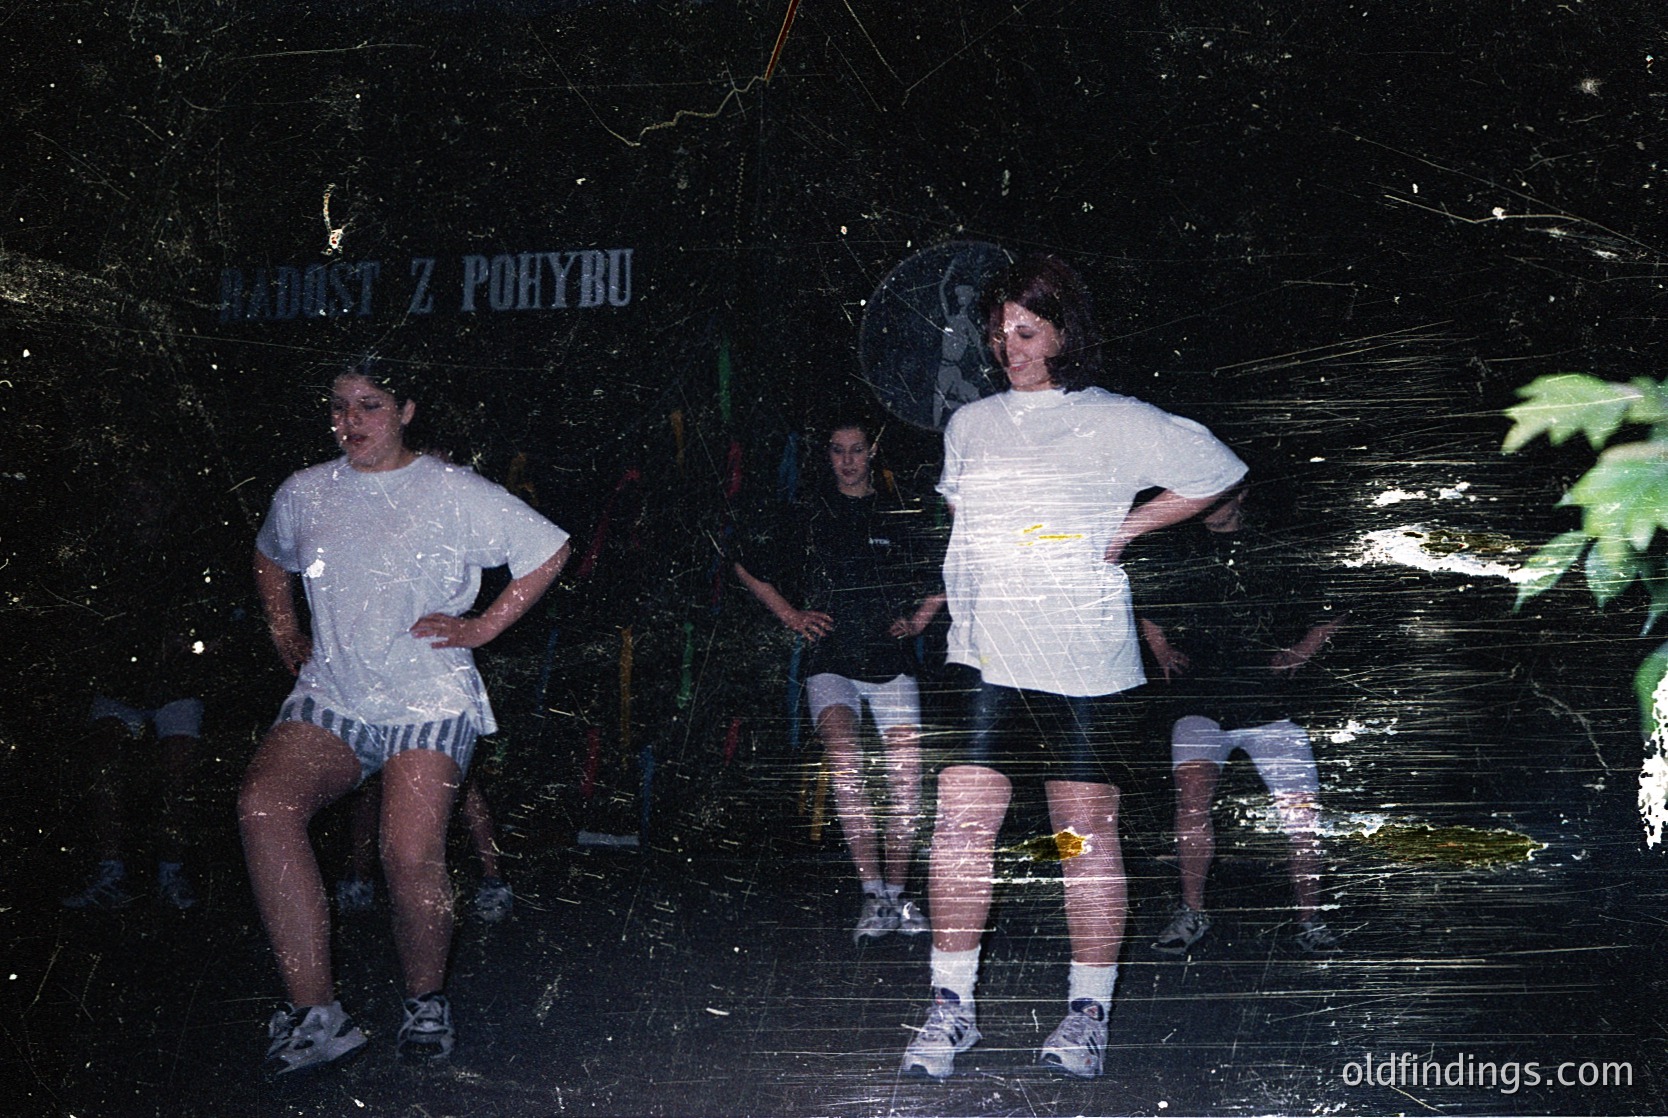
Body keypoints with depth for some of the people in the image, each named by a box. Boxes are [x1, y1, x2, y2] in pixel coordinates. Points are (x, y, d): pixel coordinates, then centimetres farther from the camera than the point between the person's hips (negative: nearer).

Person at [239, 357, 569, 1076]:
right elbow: (270, 560, 33)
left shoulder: (453, 492, -1)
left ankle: (426, 1001, 8)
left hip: (428, 701, -3)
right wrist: (284, 633, 21)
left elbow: (549, 551, 4)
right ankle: (314, 1016, -24)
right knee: (263, 806, -27)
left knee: (411, 856, -23)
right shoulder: (303, 493, 11)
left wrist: (483, 626, 0)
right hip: (328, 699, 3)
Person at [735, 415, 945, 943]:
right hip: (832, 661, -2)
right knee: (845, 760, -26)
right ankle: (873, 895, -29)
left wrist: (918, 619, 14)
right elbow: (748, 568, 21)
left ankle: (897, 897, 10)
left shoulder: (901, 514, 10)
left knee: (906, 783, -6)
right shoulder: (809, 516, 9)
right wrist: (791, 616, 14)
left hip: (892, 662, 2)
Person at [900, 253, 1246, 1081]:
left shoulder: (1115, 423, 2)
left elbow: (1218, 471, 8)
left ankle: (1088, 1011, 13)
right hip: (983, 653, 3)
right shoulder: (969, 424, 16)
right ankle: (952, 1006, 5)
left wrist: (1128, 528, 2)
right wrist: (942, 601, 16)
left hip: (1083, 660, -3)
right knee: (961, 821, -4)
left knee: (1086, 833, 0)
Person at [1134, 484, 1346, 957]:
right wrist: (1164, 655, 16)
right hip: (1198, 699, 0)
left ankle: (1310, 919, 10)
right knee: (1192, 791, -23)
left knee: (1301, 813, -7)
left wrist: (1296, 656, 9)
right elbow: (1148, 612, 29)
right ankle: (1192, 912, -9)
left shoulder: (1276, 552, 9)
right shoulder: (1175, 549, 11)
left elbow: (1331, 615, 21)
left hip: (1270, 703, 0)